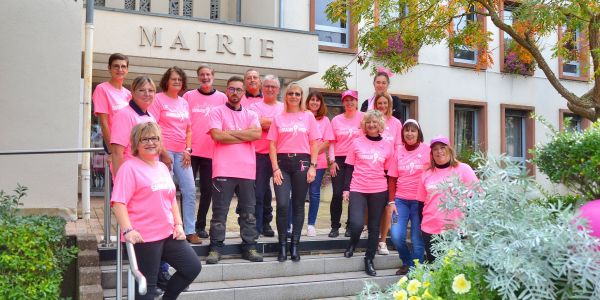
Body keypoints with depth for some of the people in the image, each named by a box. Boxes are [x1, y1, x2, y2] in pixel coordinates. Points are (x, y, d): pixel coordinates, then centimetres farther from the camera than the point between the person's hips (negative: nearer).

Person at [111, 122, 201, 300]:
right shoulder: (130, 167, -9)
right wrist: (128, 230, -27)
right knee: (146, 285, 1)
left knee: (193, 267, 7)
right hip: (144, 238, -7)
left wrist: (178, 224, 9)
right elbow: (118, 203, -17)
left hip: (168, 233, 7)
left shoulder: (162, 167, 15)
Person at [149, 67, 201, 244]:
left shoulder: (183, 102, 17)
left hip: (181, 152, 6)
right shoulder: (158, 99, 1)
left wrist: (188, 149, 5)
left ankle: (190, 231, 8)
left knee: (190, 190, 1)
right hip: (164, 149, -6)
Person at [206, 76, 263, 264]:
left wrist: (231, 132, -7)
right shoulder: (218, 112, 6)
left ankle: (249, 247, 15)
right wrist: (245, 136, -4)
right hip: (224, 170, -3)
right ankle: (215, 248, 6)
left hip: (247, 170, 4)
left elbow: (257, 134, -4)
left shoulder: (250, 115, 15)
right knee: (220, 211, -1)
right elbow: (217, 135, -11)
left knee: (248, 211, 7)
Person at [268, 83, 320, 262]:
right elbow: (272, 145, 5)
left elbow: (314, 143, 6)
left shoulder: (308, 116, 8)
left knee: (298, 205, 5)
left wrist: (312, 166, -4)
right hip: (282, 162, 0)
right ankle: (282, 245, 1)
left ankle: (295, 245, 12)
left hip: (302, 162, 0)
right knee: (282, 205, -10)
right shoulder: (278, 118, 9)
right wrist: (275, 168, -6)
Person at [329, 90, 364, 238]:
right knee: (337, 194, -4)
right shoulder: (336, 120, 7)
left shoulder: (363, 117, 2)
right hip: (339, 160, 1)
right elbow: (332, 142, 8)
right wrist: (332, 161, -1)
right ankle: (335, 226, 7)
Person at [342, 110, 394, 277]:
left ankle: (369, 260, 20)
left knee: (374, 227, 6)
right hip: (358, 190, -1)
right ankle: (352, 243, 17)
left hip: (379, 191, 2)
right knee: (356, 224, -16)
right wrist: (346, 189, 0)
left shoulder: (387, 146, 6)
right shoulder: (357, 143, 3)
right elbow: (349, 168, 5)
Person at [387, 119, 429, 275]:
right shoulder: (399, 151, 6)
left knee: (417, 239, 2)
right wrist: (391, 201, 2)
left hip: (419, 201, -2)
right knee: (396, 236, -7)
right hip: (401, 200, 2)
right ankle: (407, 262, 19)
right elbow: (392, 178, 8)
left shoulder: (427, 150, -2)